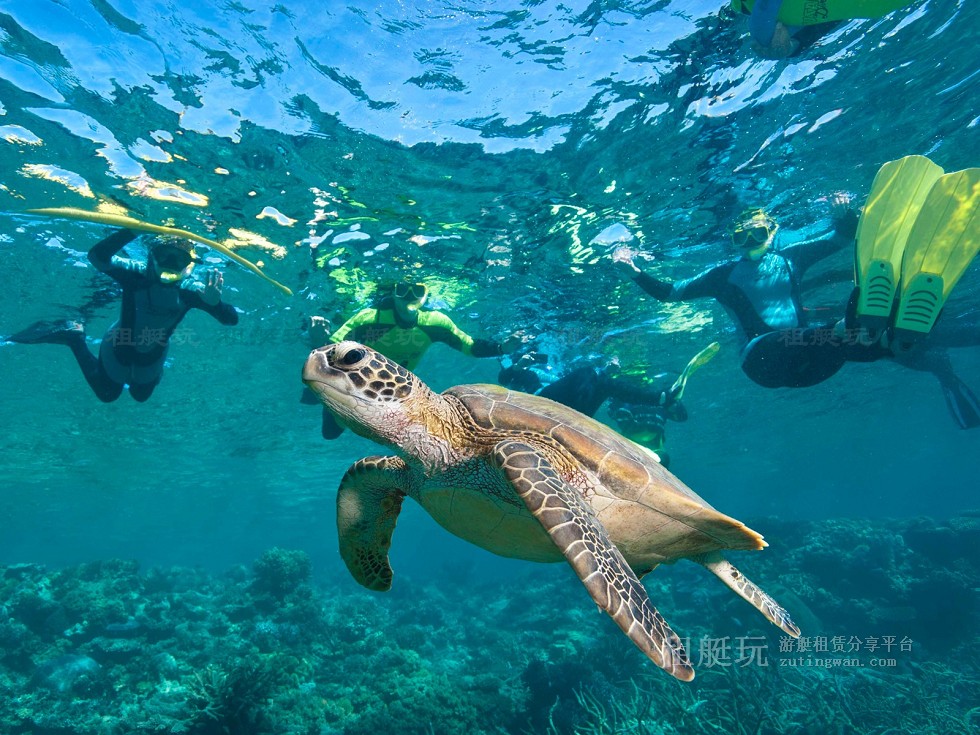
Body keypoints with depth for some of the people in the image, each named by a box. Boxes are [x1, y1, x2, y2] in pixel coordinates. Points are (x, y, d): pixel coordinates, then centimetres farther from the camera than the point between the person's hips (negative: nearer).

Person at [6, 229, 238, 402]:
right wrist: (135, 228, -65)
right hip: (118, 351, -2)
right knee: (106, 395, 26)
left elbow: (231, 319, -34)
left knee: (141, 397, 31)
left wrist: (214, 302, -56)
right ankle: (74, 336, 37)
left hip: (151, 360, 3)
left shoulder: (191, 291, -29)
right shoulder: (136, 274, -33)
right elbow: (96, 256, -52)